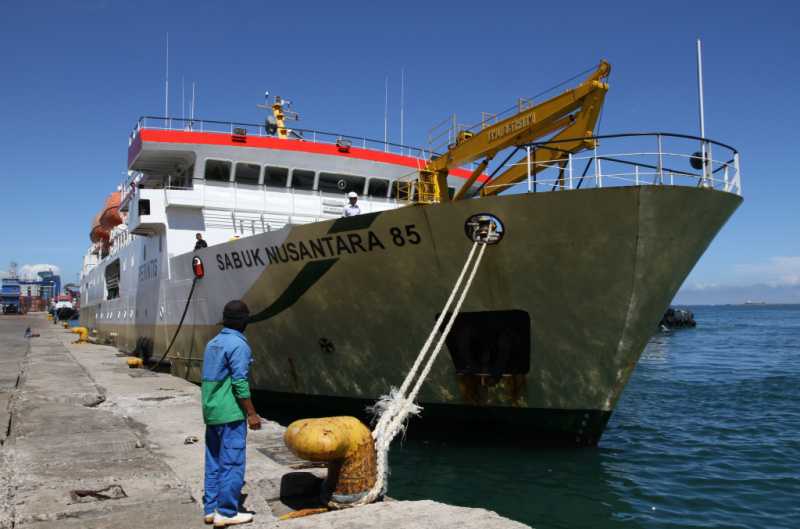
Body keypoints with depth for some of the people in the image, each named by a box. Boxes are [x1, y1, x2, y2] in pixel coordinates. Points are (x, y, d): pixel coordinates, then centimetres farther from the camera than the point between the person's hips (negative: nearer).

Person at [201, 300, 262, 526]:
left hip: (211, 412, 9)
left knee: (214, 462, 13)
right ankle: (226, 512, 3)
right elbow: (240, 383, -19)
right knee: (232, 462, -1)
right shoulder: (239, 345, -15)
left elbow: (210, 379, 15)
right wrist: (251, 413, -12)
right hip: (231, 414, -9)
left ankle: (211, 508, 19)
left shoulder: (213, 343, 11)